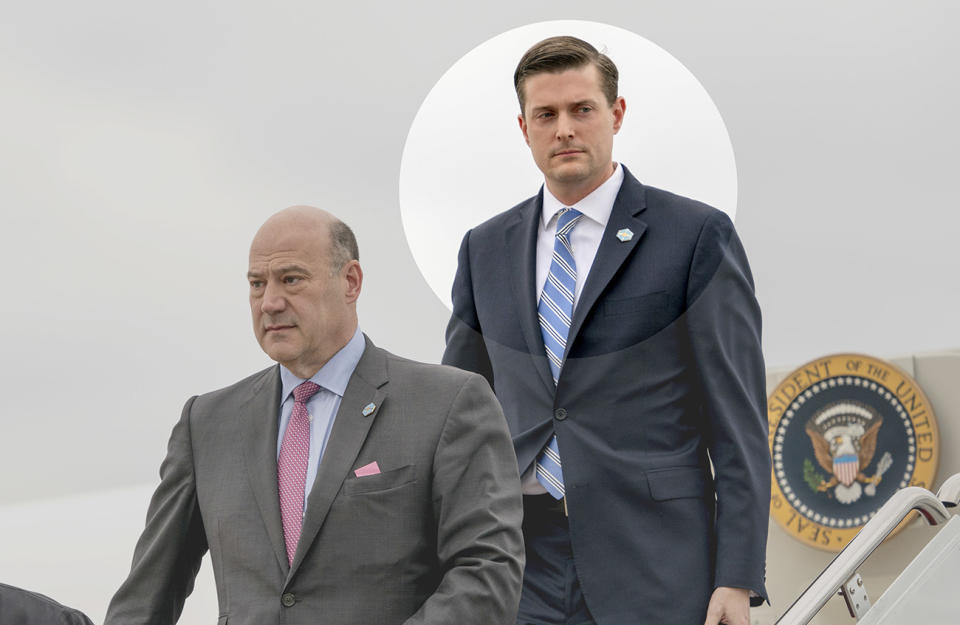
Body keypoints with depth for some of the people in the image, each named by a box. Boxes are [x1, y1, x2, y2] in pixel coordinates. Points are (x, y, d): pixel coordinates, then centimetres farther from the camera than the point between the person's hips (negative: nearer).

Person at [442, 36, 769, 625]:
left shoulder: (696, 235, 0)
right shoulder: (487, 249, 13)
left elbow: (738, 423, -3)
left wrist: (738, 577, -9)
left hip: (653, 574, -4)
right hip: (521, 571, 4)